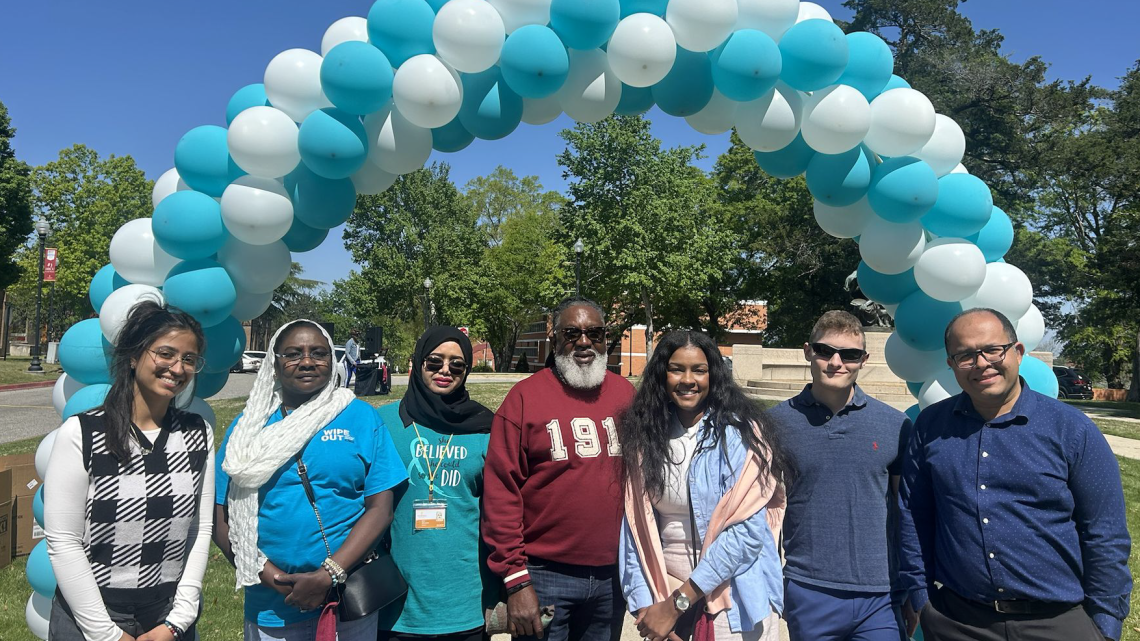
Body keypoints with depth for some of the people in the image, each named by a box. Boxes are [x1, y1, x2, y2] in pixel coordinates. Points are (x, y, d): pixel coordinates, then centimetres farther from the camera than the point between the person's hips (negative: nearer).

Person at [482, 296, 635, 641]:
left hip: (612, 575, 4)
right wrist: (515, 579, -11)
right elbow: (501, 492, -10)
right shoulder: (525, 398, -8)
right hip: (545, 576, -4)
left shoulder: (625, 394, 3)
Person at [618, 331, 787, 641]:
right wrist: (644, 605, -10)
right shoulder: (644, 436, -2)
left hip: (734, 596, -3)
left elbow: (747, 531, -19)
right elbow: (635, 527, -1)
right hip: (665, 590, 4)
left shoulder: (740, 434, -13)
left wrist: (677, 604, -17)